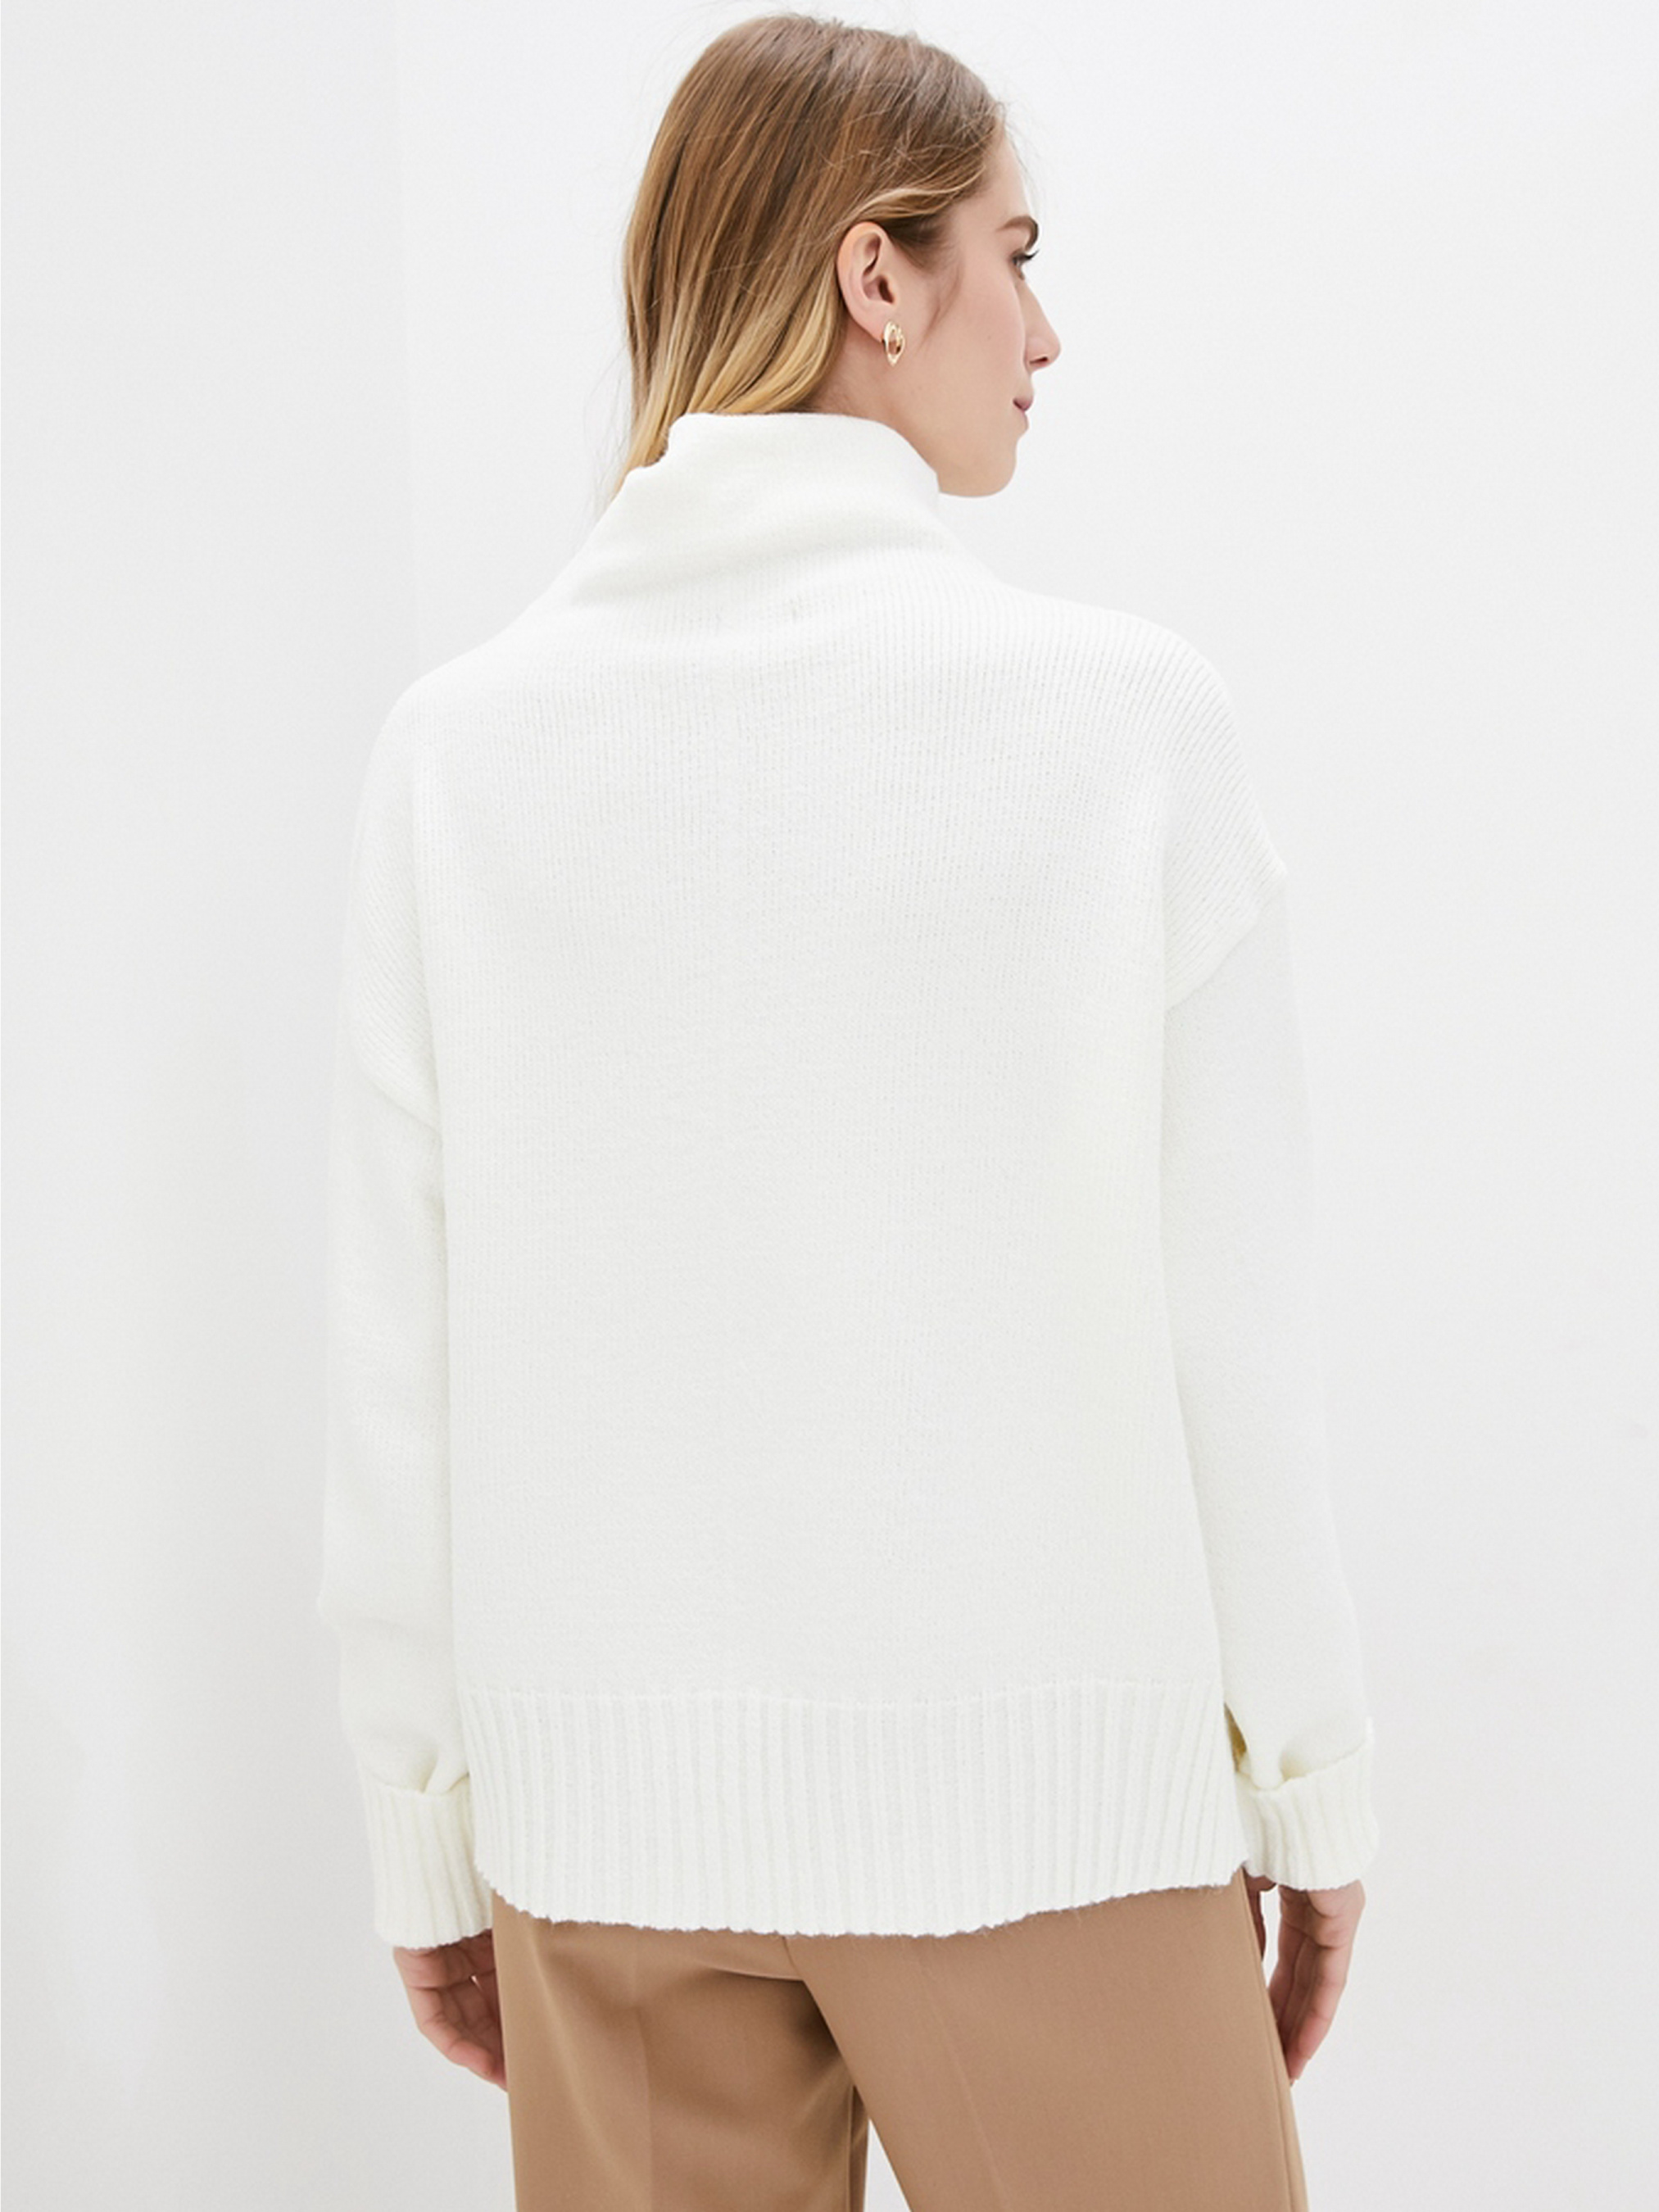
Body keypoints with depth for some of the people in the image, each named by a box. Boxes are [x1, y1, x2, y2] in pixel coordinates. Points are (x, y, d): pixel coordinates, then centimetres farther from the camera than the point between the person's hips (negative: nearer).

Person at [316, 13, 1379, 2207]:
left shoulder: (462, 739, -3)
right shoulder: (1121, 708, -10)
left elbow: (397, 1361, -1)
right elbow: (1228, 1312, -7)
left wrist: (429, 1831, 10)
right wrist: (1313, 1787, 6)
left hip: (604, 1802, 3)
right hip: (1030, 1783, -2)